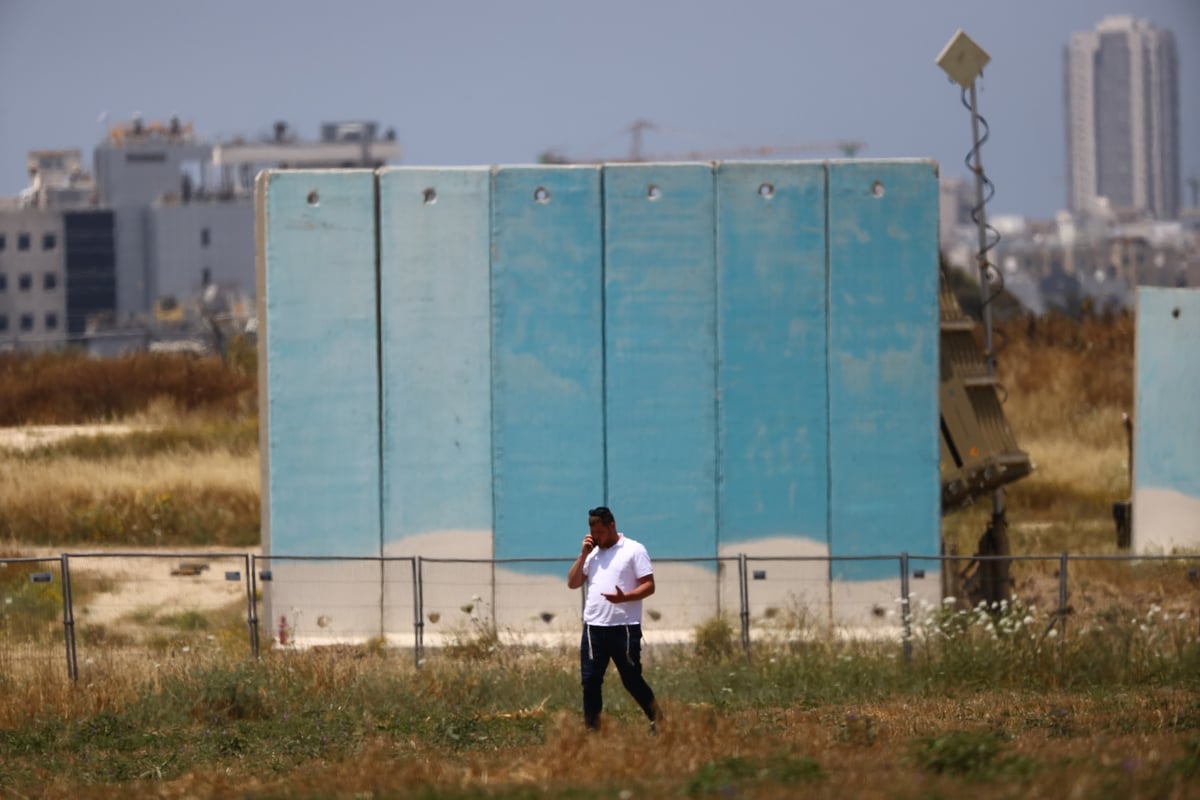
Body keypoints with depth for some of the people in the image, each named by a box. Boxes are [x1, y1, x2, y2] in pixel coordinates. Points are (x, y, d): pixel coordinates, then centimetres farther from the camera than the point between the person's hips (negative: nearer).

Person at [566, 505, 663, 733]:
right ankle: (591, 729, 5)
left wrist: (624, 597, -24)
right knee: (590, 680, 1)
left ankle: (657, 722, 14)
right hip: (594, 627, 5)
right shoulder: (592, 553, 16)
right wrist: (583, 554, 2)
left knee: (631, 679, 0)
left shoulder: (634, 550, -2)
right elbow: (572, 583, 13)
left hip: (624, 627, -5)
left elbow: (649, 586, -7)